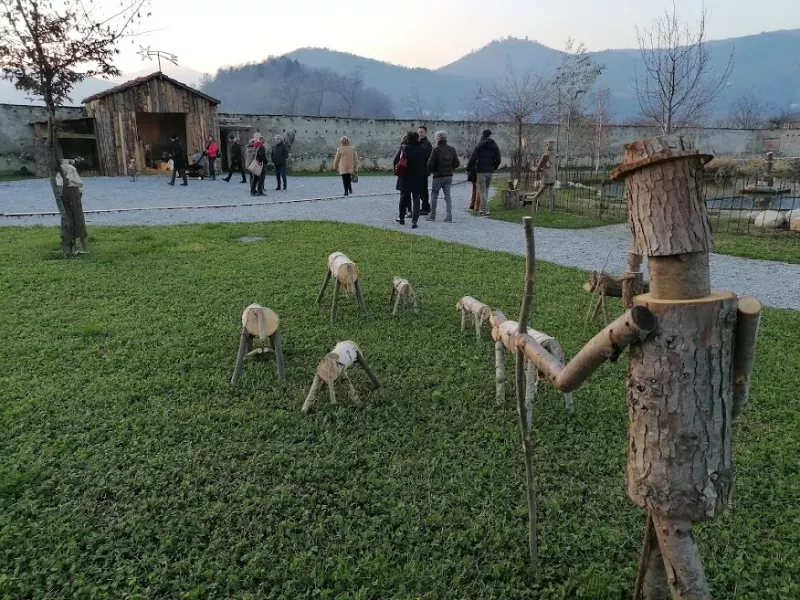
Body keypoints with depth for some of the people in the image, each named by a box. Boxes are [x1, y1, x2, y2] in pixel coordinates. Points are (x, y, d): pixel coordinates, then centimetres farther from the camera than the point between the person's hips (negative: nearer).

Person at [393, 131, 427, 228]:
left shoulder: (404, 148, -7)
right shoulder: (422, 149, -1)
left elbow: (396, 161, -6)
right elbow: (426, 164, 5)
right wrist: (425, 176, 14)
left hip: (405, 178, 0)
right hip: (419, 179, 1)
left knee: (403, 198, 16)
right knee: (416, 200, 4)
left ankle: (402, 218, 27)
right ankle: (414, 221, -6)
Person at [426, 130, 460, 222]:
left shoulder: (436, 150, -14)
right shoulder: (452, 149, 3)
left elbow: (430, 164, -14)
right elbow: (456, 163, 8)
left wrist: (431, 171, 5)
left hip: (438, 176, -5)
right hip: (449, 176, 5)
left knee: (434, 195, 10)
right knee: (447, 196, 7)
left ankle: (432, 215, 16)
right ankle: (449, 216, 1)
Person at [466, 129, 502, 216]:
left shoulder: (479, 146, -6)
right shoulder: (494, 146, 6)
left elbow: (473, 158, -10)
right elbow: (498, 159, 4)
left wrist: (468, 168, 1)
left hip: (481, 171, -4)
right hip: (490, 171, 4)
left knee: (482, 191, -3)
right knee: (486, 190, 17)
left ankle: (485, 211, -9)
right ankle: (483, 209, 19)